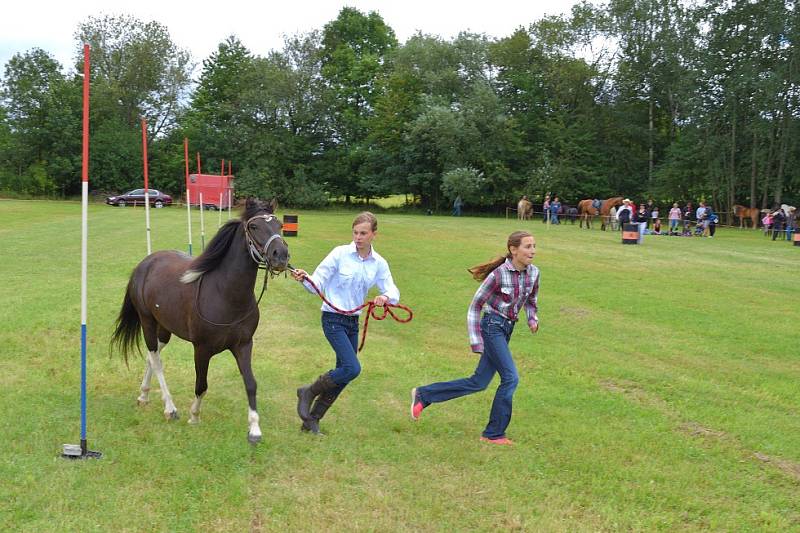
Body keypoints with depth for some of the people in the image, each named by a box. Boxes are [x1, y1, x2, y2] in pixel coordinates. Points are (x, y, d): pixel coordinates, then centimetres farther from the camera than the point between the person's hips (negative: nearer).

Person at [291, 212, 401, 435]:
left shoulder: (379, 264, 3)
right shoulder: (340, 254, -9)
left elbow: (393, 292, -1)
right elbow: (317, 283, -9)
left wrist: (386, 297, -25)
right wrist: (304, 278, -30)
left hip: (353, 322, 6)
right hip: (333, 318, -6)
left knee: (343, 374, 7)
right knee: (352, 368, -19)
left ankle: (312, 420, 21)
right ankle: (308, 392, 3)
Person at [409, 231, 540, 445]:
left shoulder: (533, 273, 1)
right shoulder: (498, 275, -17)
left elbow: (531, 301, 19)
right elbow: (475, 306, -10)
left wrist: (532, 319, -1)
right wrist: (476, 341, -14)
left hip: (507, 330, 7)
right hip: (492, 325, -7)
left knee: (478, 383, 8)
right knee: (510, 377, -12)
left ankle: (423, 395, 18)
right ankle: (494, 433, 1)